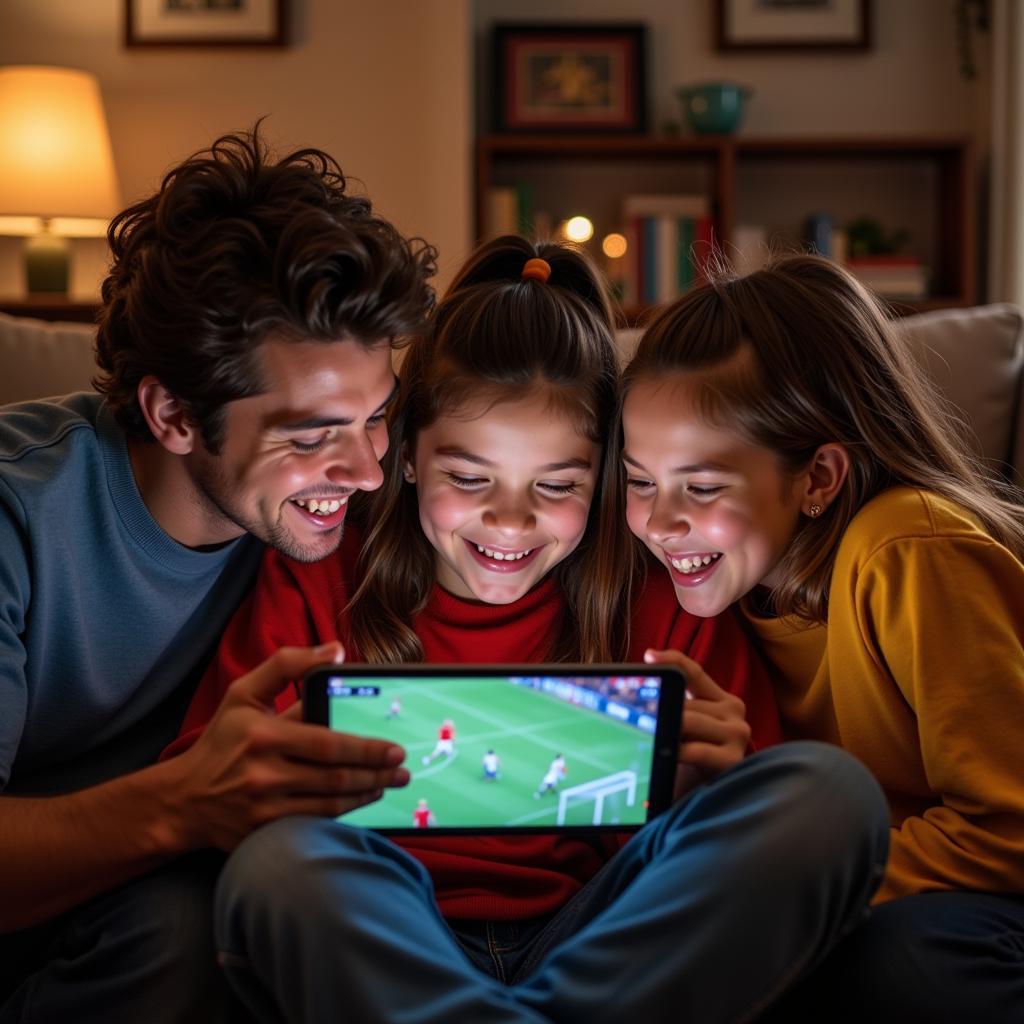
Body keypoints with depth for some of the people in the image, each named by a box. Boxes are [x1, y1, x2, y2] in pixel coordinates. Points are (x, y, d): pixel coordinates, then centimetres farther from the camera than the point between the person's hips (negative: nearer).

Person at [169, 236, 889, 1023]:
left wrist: (719, 778, -18)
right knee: (279, 863, -35)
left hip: (604, 952, 2)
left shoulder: (664, 604, 8)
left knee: (830, 787, -21)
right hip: (374, 947, -2)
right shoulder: (316, 584, 6)